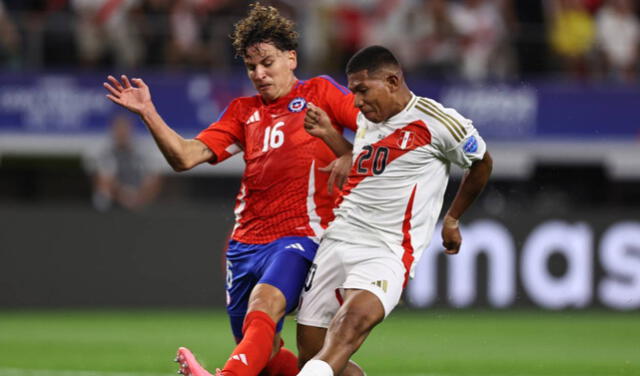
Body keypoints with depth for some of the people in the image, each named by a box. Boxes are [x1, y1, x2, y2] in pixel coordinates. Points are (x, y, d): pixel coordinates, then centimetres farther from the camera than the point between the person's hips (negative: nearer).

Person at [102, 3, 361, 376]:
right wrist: (148, 112, -4)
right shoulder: (244, 111, 18)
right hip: (246, 243, 7)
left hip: (298, 237, -7)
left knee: (263, 306, -34)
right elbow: (185, 157, 7)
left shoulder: (320, 92, 7)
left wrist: (351, 158, -19)